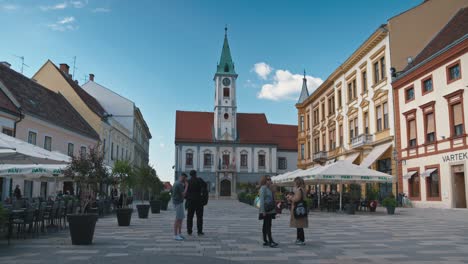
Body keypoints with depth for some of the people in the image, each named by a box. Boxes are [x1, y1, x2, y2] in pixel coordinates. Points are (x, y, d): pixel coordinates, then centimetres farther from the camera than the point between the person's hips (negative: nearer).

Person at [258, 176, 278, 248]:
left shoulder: (268, 188, 16)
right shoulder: (263, 188, -11)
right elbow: (261, 200, -17)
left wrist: (274, 208, 17)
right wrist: (262, 211, -21)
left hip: (270, 210, 9)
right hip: (266, 210, -9)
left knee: (266, 225, 10)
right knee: (268, 225, -10)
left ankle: (265, 241, 14)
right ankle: (271, 241, -12)